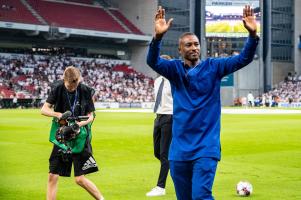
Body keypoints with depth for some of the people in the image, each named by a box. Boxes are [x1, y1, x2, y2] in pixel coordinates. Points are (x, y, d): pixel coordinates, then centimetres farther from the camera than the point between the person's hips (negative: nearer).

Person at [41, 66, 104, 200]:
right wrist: (58, 114, -24)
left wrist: (81, 123, -24)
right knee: (52, 176, 0)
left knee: (80, 179, -6)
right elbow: (44, 109, -4)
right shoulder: (57, 88, -5)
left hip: (80, 137, -3)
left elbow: (91, 116, -3)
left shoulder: (86, 91, -9)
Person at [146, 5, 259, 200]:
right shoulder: (175, 69, 2)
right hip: (180, 148, 2)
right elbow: (152, 61, -16)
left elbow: (244, 59, -8)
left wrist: (253, 34, -25)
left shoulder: (213, 67, 1)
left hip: (206, 147, -2)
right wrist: (158, 36, -35)